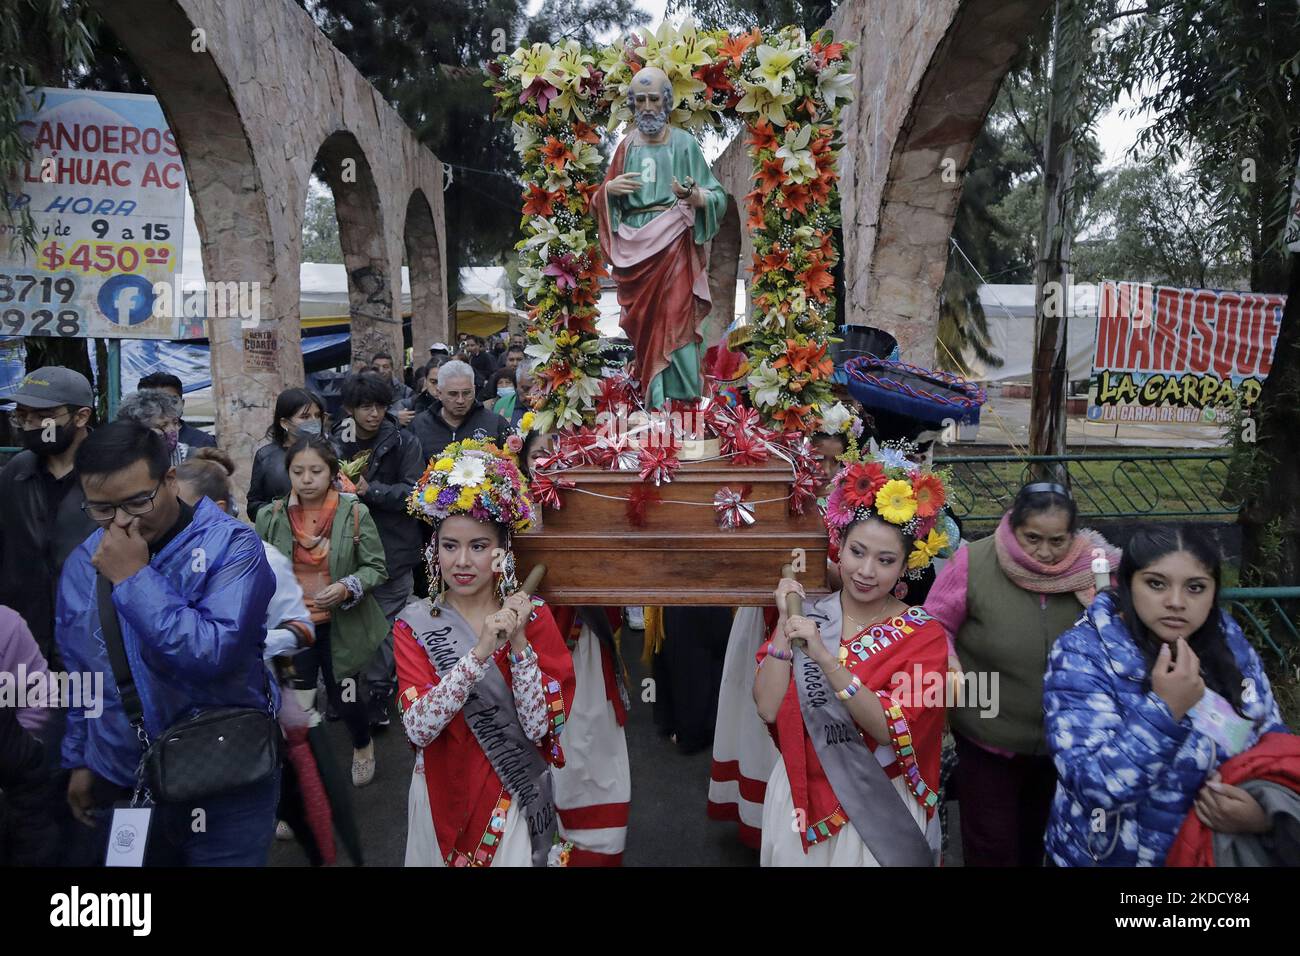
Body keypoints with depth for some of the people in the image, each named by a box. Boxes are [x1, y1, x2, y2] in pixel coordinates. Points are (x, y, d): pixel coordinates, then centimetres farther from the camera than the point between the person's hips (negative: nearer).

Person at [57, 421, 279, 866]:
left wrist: (134, 579, -25)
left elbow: (216, 655, -28)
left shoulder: (231, 545, -17)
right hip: (119, 783, 5)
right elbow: (80, 673, 14)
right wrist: (79, 758, 17)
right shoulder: (82, 563, 2)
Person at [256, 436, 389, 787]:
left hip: (341, 625, -2)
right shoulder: (270, 516, -6)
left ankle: (363, 745, 45)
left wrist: (347, 588, -23)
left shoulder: (355, 513, -14)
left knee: (344, 700, 11)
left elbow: (376, 568, -8)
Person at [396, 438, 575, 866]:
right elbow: (418, 728, -22)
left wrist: (519, 641, -27)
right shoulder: (414, 624, -8)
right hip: (443, 796, 1)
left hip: (516, 799, 0)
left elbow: (539, 727, -16)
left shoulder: (533, 614, -9)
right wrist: (479, 652, -33)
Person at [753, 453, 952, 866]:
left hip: (881, 808, -2)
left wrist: (823, 657, -33)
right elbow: (768, 709, -13)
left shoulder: (923, 635, -12)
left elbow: (888, 728, -23)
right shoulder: (808, 615, -5)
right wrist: (785, 623, -18)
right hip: (801, 799, 3)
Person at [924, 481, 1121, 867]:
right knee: (992, 849, 12)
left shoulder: (1088, 567, -12)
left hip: (1064, 742, 3)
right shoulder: (973, 563, -20)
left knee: (1037, 842, 27)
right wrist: (948, 664, -27)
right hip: (988, 740, -3)